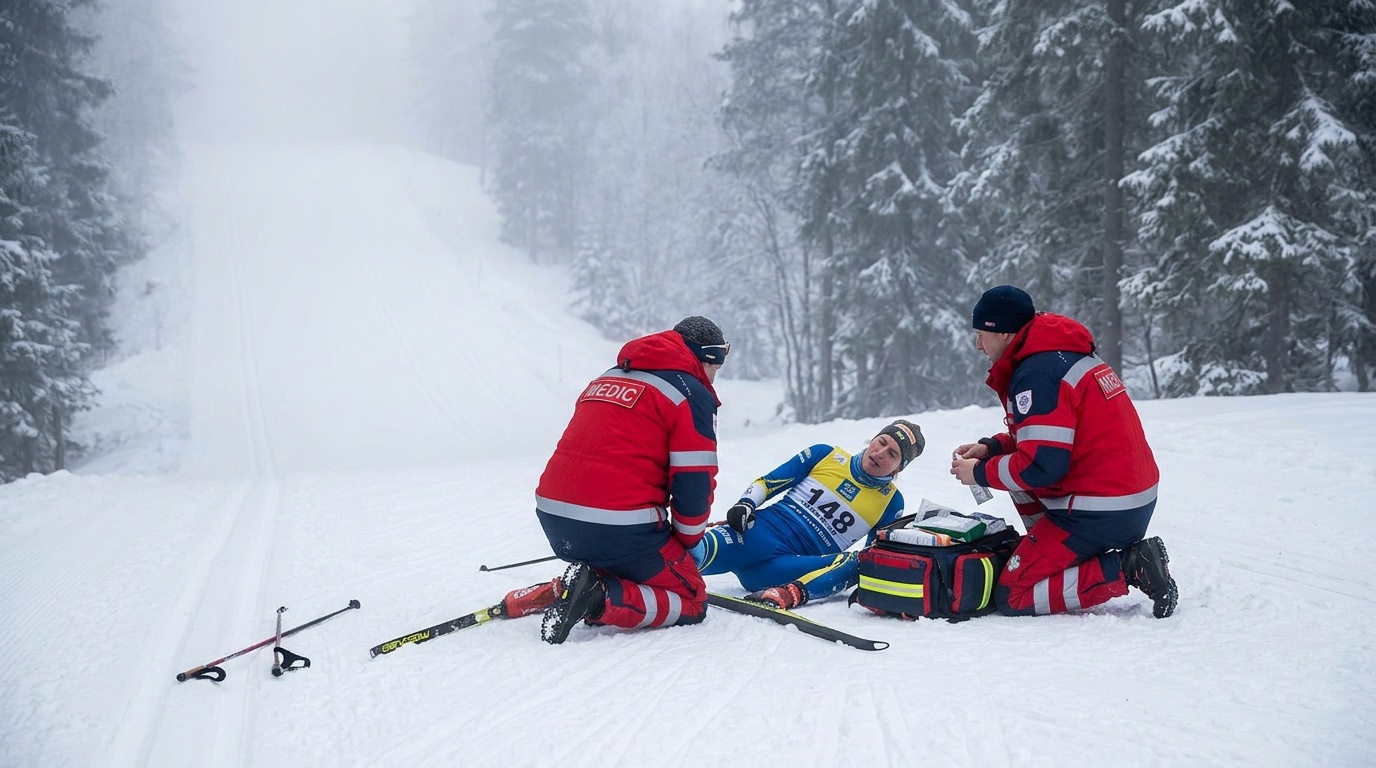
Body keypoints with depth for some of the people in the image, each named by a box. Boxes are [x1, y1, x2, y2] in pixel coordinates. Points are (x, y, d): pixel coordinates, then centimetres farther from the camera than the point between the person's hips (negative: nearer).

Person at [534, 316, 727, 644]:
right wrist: (687, 540, 11)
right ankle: (600, 599, -15)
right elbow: (695, 482, -7)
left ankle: (582, 584, 4)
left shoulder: (606, 379, 21)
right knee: (691, 603, 8)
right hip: (621, 528, -8)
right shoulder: (692, 395, -2)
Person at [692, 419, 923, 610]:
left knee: (855, 564, -32)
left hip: (796, 565, 1)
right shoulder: (827, 455, 13)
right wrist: (745, 505, -7)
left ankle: (789, 594, -53)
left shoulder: (891, 502, 15)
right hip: (761, 531, -1)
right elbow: (767, 483, 13)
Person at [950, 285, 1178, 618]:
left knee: (1013, 598, -6)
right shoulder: (1066, 354, 14)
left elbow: (1040, 465, -21)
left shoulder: (1036, 374, -17)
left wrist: (981, 473, -5)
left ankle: (1127, 568, -11)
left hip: (1101, 513, -10)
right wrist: (992, 448, 13)